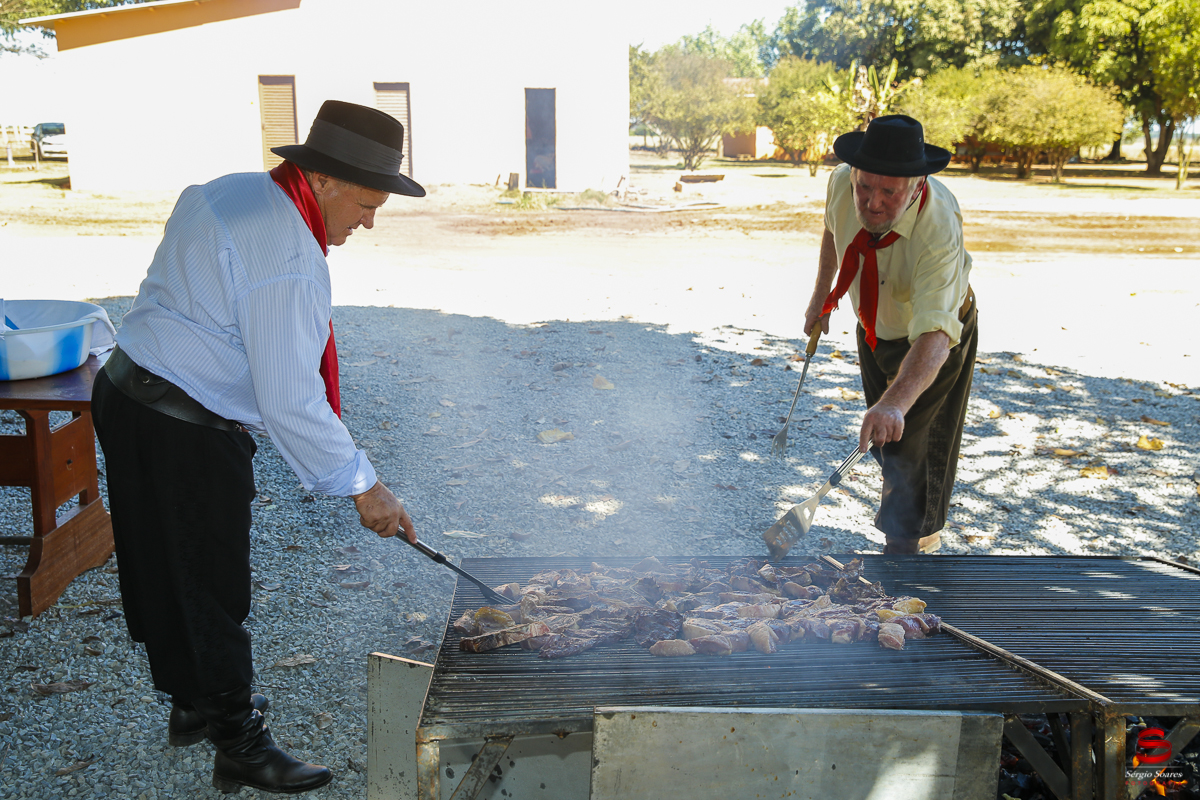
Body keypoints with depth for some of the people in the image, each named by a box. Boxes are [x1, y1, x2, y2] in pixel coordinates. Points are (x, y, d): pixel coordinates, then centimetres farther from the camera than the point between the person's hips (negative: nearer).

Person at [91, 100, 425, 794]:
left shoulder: (227, 192, 9)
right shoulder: (286, 252, -23)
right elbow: (291, 400, -24)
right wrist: (363, 487, -17)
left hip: (130, 395, 10)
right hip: (188, 433, -10)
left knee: (167, 573, 20)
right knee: (213, 587, 2)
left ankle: (195, 704, 37)